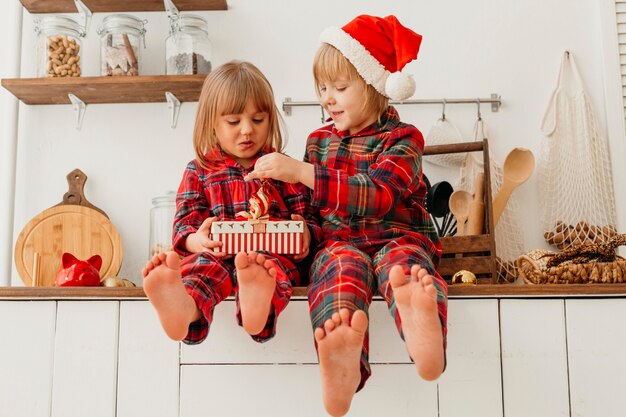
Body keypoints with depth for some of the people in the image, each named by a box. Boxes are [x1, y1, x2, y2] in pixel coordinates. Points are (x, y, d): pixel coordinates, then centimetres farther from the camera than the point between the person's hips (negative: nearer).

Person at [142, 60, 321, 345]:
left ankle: (258, 302, -71)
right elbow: (184, 223, 10)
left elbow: (306, 215, 18)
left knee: (271, 265, -37)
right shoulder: (199, 171, 18)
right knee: (204, 264, -35)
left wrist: (304, 236, -9)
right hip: (217, 254, 1)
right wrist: (198, 240, -16)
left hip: (273, 253, 0)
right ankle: (184, 307, -69)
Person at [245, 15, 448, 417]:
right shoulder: (320, 139, 20)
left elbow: (376, 196, -17)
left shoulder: (402, 139, 3)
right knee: (342, 264, -34)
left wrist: (301, 171, -22)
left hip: (397, 236, -2)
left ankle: (425, 336, -71)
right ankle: (345, 362, -64)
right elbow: (310, 203, 30)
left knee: (403, 261, -37)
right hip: (339, 239, 2)